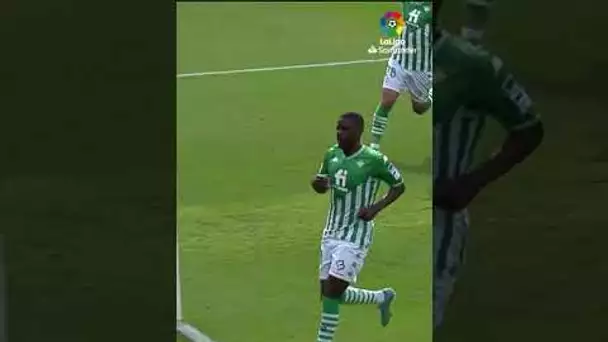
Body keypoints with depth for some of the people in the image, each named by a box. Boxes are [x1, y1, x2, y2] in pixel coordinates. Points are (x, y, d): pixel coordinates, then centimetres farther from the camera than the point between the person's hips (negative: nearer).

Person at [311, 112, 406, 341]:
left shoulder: (374, 160, -14)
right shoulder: (332, 155, 3)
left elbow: (399, 186, -1)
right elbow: (322, 187, 16)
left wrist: (376, 208, -15)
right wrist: (317, 183, -9)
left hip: (355, 237, -7)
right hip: (331, 233, 7)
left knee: (332, 292, -13)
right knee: (329, 293, 11)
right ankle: (382, 298, 34)